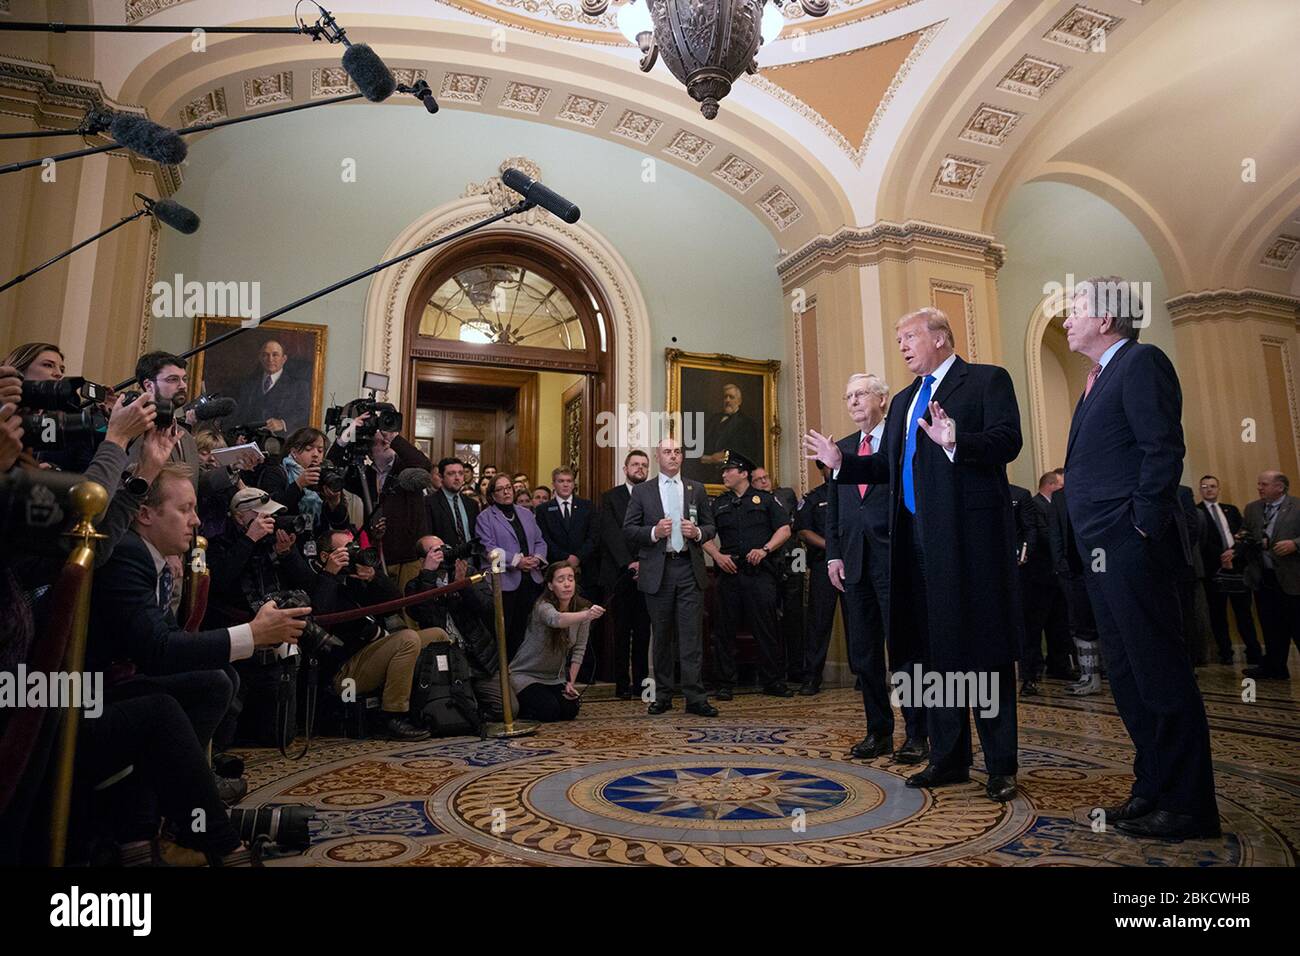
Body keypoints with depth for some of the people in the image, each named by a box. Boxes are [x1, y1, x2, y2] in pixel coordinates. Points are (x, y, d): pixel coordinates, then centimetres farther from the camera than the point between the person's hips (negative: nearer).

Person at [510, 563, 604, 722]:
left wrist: (570, 683, -6)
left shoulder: (582, 607, -9)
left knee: (570, 711, -12)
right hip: (525, 675, -5)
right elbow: (556, 620, -50)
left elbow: (579, 649, -1)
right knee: (549, 711, -23)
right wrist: (586, 615, -67)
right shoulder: (543, 606, -25)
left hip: (555, 677, 5)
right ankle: (517, 706, 8)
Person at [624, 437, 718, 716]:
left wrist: (697, 533, -9)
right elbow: (628, 530, 3)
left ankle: (695, 698, 2)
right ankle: (663, 696, 18)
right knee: (661, 637, 8)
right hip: (657, 570, 0)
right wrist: (654, 532, -13)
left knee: (691, 636, -2)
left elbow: (710, 526, 13)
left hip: (689, 569, 0)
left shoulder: (697, 489, 12)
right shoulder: (641, 491, 7)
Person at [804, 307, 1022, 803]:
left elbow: (1007, 442, -13)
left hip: (969, 534, -7)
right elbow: (885, 466, 19)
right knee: (934, 649, 11)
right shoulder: (903, 401, 22)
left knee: (982, 647, -1)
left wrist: (956, 442, -30)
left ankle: (1001, 765, 12)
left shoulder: (987, 380, 2)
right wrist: (841, 461, 7)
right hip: (917, 538, 7)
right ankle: (948, 758, 22)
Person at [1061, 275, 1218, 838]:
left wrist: (1141, 529, -19)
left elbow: (1164, 449, -16)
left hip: (1131, 550, -10)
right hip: (1104, 553, 10)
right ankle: (1153, 789, 25)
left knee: (1159, 674, -3)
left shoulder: (1141, 362, -6)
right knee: (1127, 676, 14)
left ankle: (1186, 807, 8)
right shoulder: (1100, 378, 22)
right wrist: (1093, 546, 15)